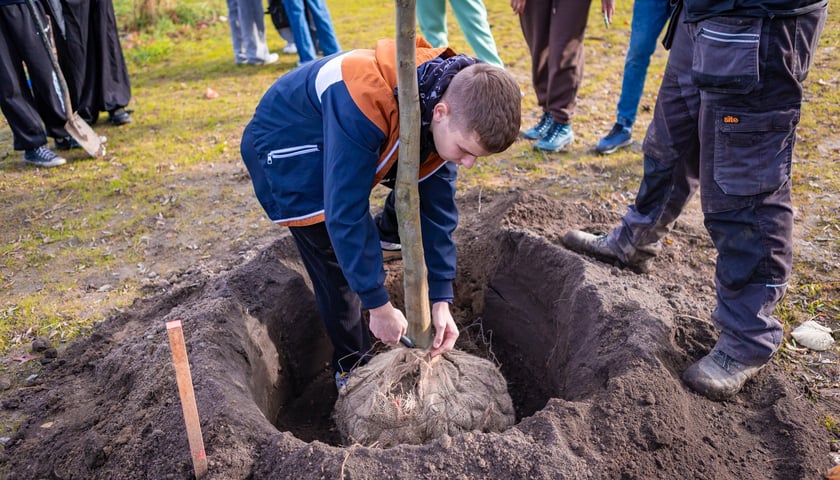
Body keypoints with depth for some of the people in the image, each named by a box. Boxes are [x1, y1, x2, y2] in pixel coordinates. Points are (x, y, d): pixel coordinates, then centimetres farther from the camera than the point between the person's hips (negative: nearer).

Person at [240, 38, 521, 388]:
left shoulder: (453, 107, -18)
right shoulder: (365, 103, -42)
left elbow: (437, 208, -14)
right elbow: (346, 213, -37)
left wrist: (441, 300, -15)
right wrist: (378, 304, -29)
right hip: (284, 148, -7)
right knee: (337, 267, -9)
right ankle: (352, 369, 12)